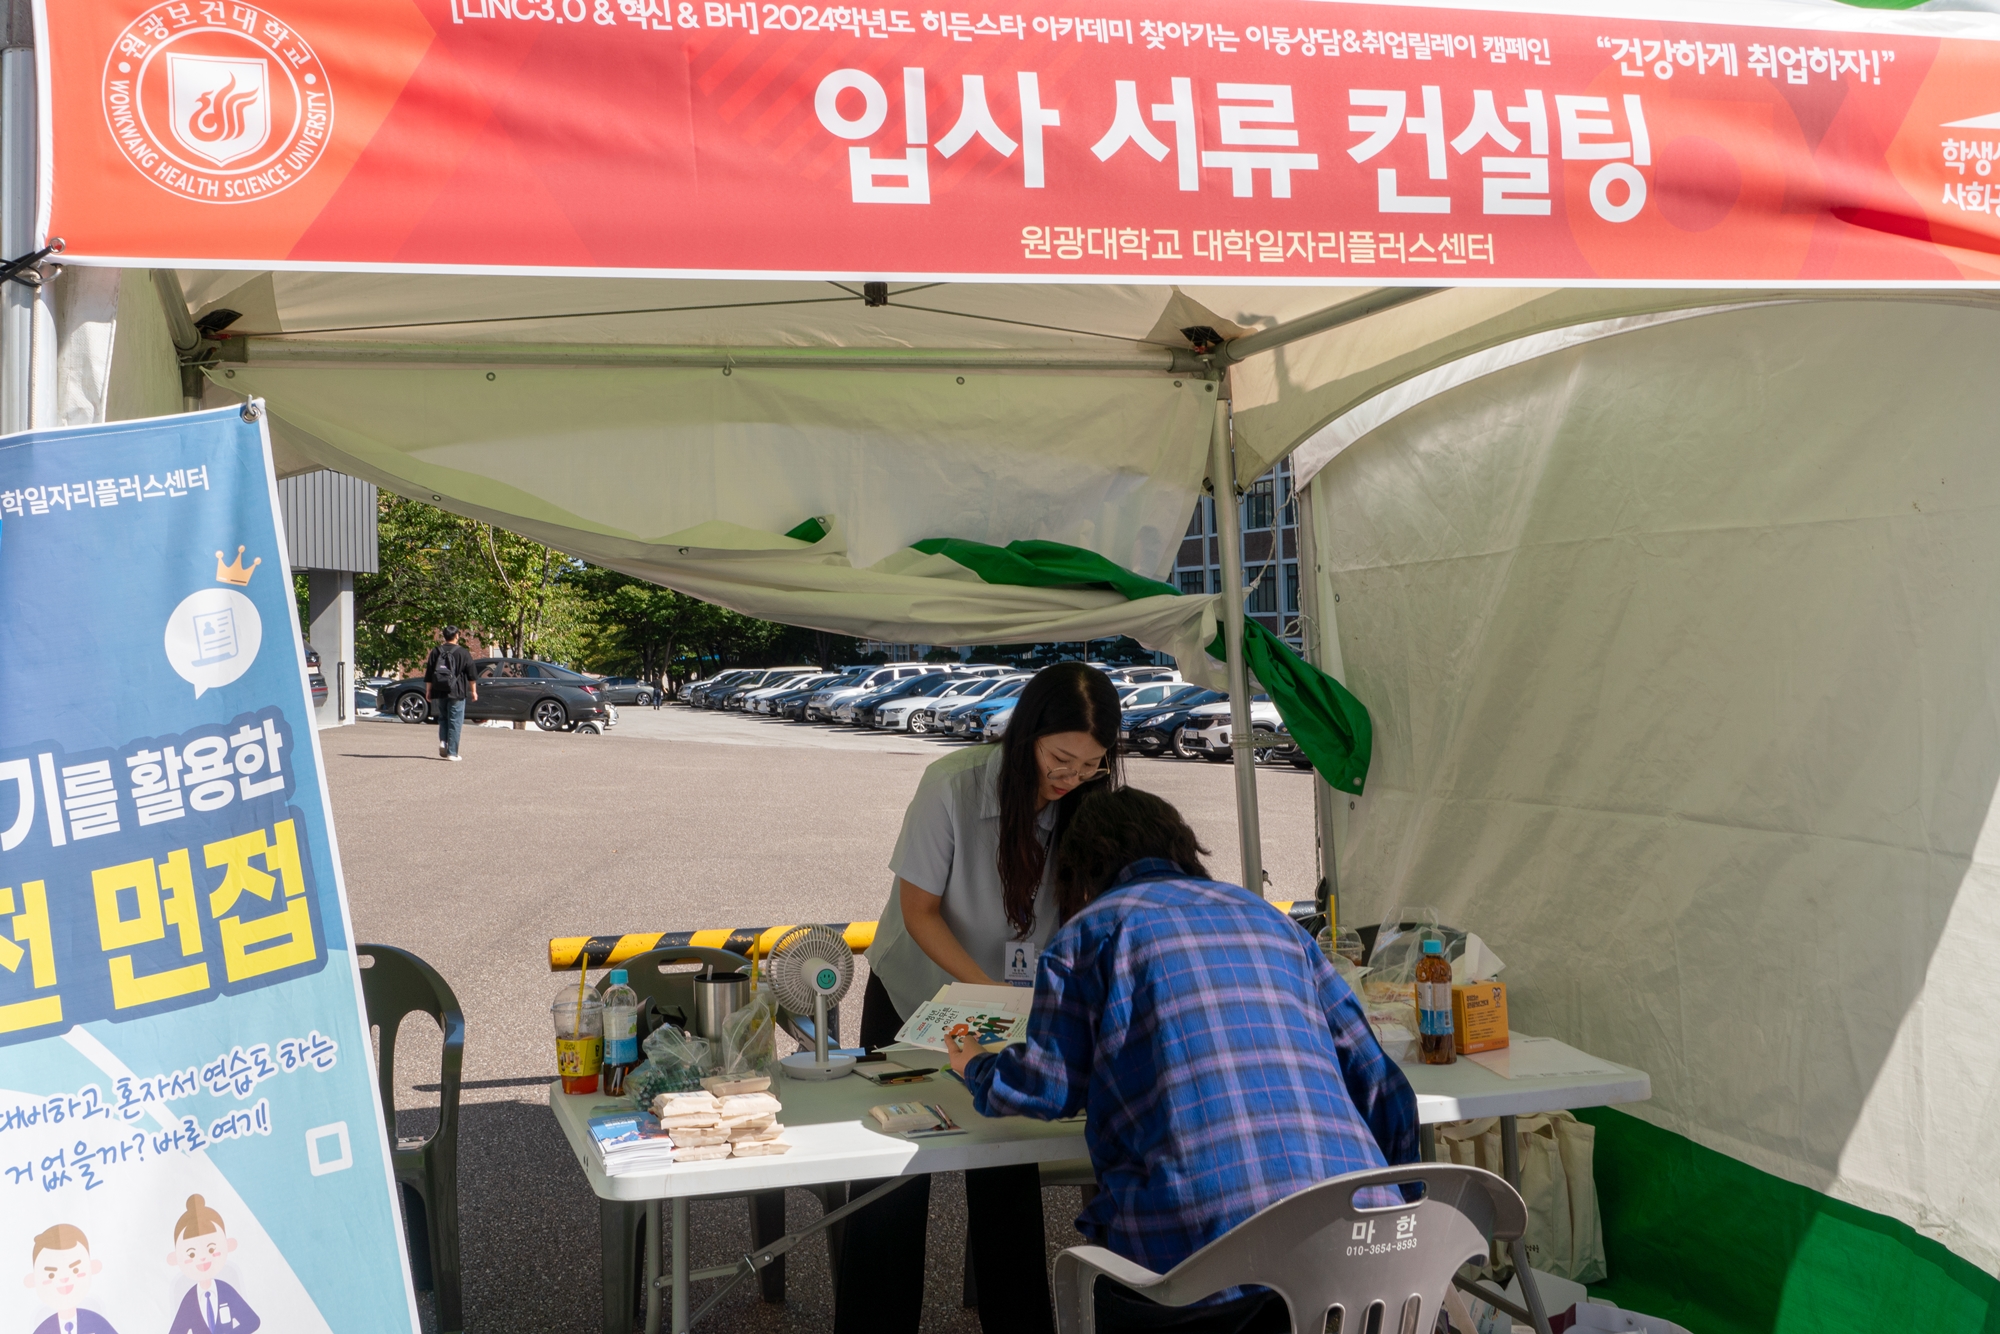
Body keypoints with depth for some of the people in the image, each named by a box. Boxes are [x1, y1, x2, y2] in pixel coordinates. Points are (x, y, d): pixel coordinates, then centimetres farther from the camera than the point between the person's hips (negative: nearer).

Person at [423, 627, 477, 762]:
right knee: (455, 722, 0)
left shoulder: (435, 652, 5)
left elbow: (428, 675, 7)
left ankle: (443, 741, -1)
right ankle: (452, 752, -3)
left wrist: (428, 691, 15)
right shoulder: (463, 653, -4)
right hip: (456, 693, -3)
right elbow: (471, 675, -2)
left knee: (443, 718, 20)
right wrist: (474, 691, 7)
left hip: (440, 692, 3)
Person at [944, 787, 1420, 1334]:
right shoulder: (1268, 916, 26)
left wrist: (977, 1069, 28)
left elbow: (1049, 1086, 6)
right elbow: (1369, 1070, 21)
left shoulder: (1092, 928, 12)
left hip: (1205, 1235, -4)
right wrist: (1384, 1199, 30)